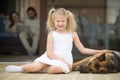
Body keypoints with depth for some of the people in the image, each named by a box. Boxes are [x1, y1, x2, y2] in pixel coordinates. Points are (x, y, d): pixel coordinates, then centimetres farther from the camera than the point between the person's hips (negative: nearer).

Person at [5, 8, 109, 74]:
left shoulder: (72, 34, 11)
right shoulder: (52, 34, 5)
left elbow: (83, 50, 15)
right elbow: (49, 52, -5)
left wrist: (99, 51, 7)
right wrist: (62, 60, -17)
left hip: (64, 60, 1)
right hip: (51, 58, -1)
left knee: (58, 68, -37)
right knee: (36, 66, -30)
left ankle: (42, 69, -16)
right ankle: (20, 68, -4)